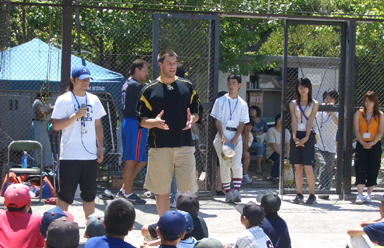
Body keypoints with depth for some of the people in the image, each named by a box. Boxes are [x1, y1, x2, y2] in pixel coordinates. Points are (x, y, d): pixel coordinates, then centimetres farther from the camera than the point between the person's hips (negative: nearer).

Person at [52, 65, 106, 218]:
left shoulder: (94, 100, 11)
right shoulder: (64, 100, -3)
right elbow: (56, 125, -10)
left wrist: (100, 148, 10)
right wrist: (76, 116, -19)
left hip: (90, 154, 4)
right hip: (69, 155, -4)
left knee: (90, 193, 10)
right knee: (65, 193, 0)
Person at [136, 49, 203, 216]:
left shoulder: (187, 86, 11)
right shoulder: (150, 89, 5)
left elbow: (198, 110, 15)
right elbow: (141, 119, 3)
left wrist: (192, 119, -7)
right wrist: (154, 122, -18)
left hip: (184, 145, 2)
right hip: (159, 146, -1)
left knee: (187, 189, 0)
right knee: (162, 190, 3)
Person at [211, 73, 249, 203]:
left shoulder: (242, 104, 8)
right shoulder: (220, 101, 5)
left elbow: (241, 123, 4)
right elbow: (217, 121, 1)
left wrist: (235, 139, -10)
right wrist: (222, 137, -11)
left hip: (236, 135, 1)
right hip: (222, 135, 0)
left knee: (237, 164, -13)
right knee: (224, 165, 0)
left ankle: (237, 191, -14)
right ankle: (228, 192, 6)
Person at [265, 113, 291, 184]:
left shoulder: (286, 131, 12)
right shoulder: (271, 131, -5)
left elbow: (287, 143, -3)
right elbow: (272, 145, -15)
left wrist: (287, 153, -23)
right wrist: (280, 153, -27)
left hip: (283, 151, 5)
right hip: (272, 152, -5)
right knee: (280, 157, -37)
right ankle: (273, 176, -26)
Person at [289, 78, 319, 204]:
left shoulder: (314, 104, 4)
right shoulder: (293, 103, 11)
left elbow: (310, 121, -5)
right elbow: (294, 120, 2)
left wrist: (306, 138, -15)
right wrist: (294, 136, -12)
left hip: (308, 136, -3)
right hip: (296, 136, 3)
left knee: (308, 167, -8)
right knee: (297, 167, 3)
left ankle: (312, 194, 0)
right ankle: (299, 194, 8)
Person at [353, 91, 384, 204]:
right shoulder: (359, 113, 6)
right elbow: (356, 130, 1)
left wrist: (373, 143, -15)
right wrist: (362, 142, -14)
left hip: (375, 145, 0)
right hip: (361, 145, 0)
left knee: (373, 170, 1)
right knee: (360, 169, -10)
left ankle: (368, 195, 11)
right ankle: (360, 195, -12)